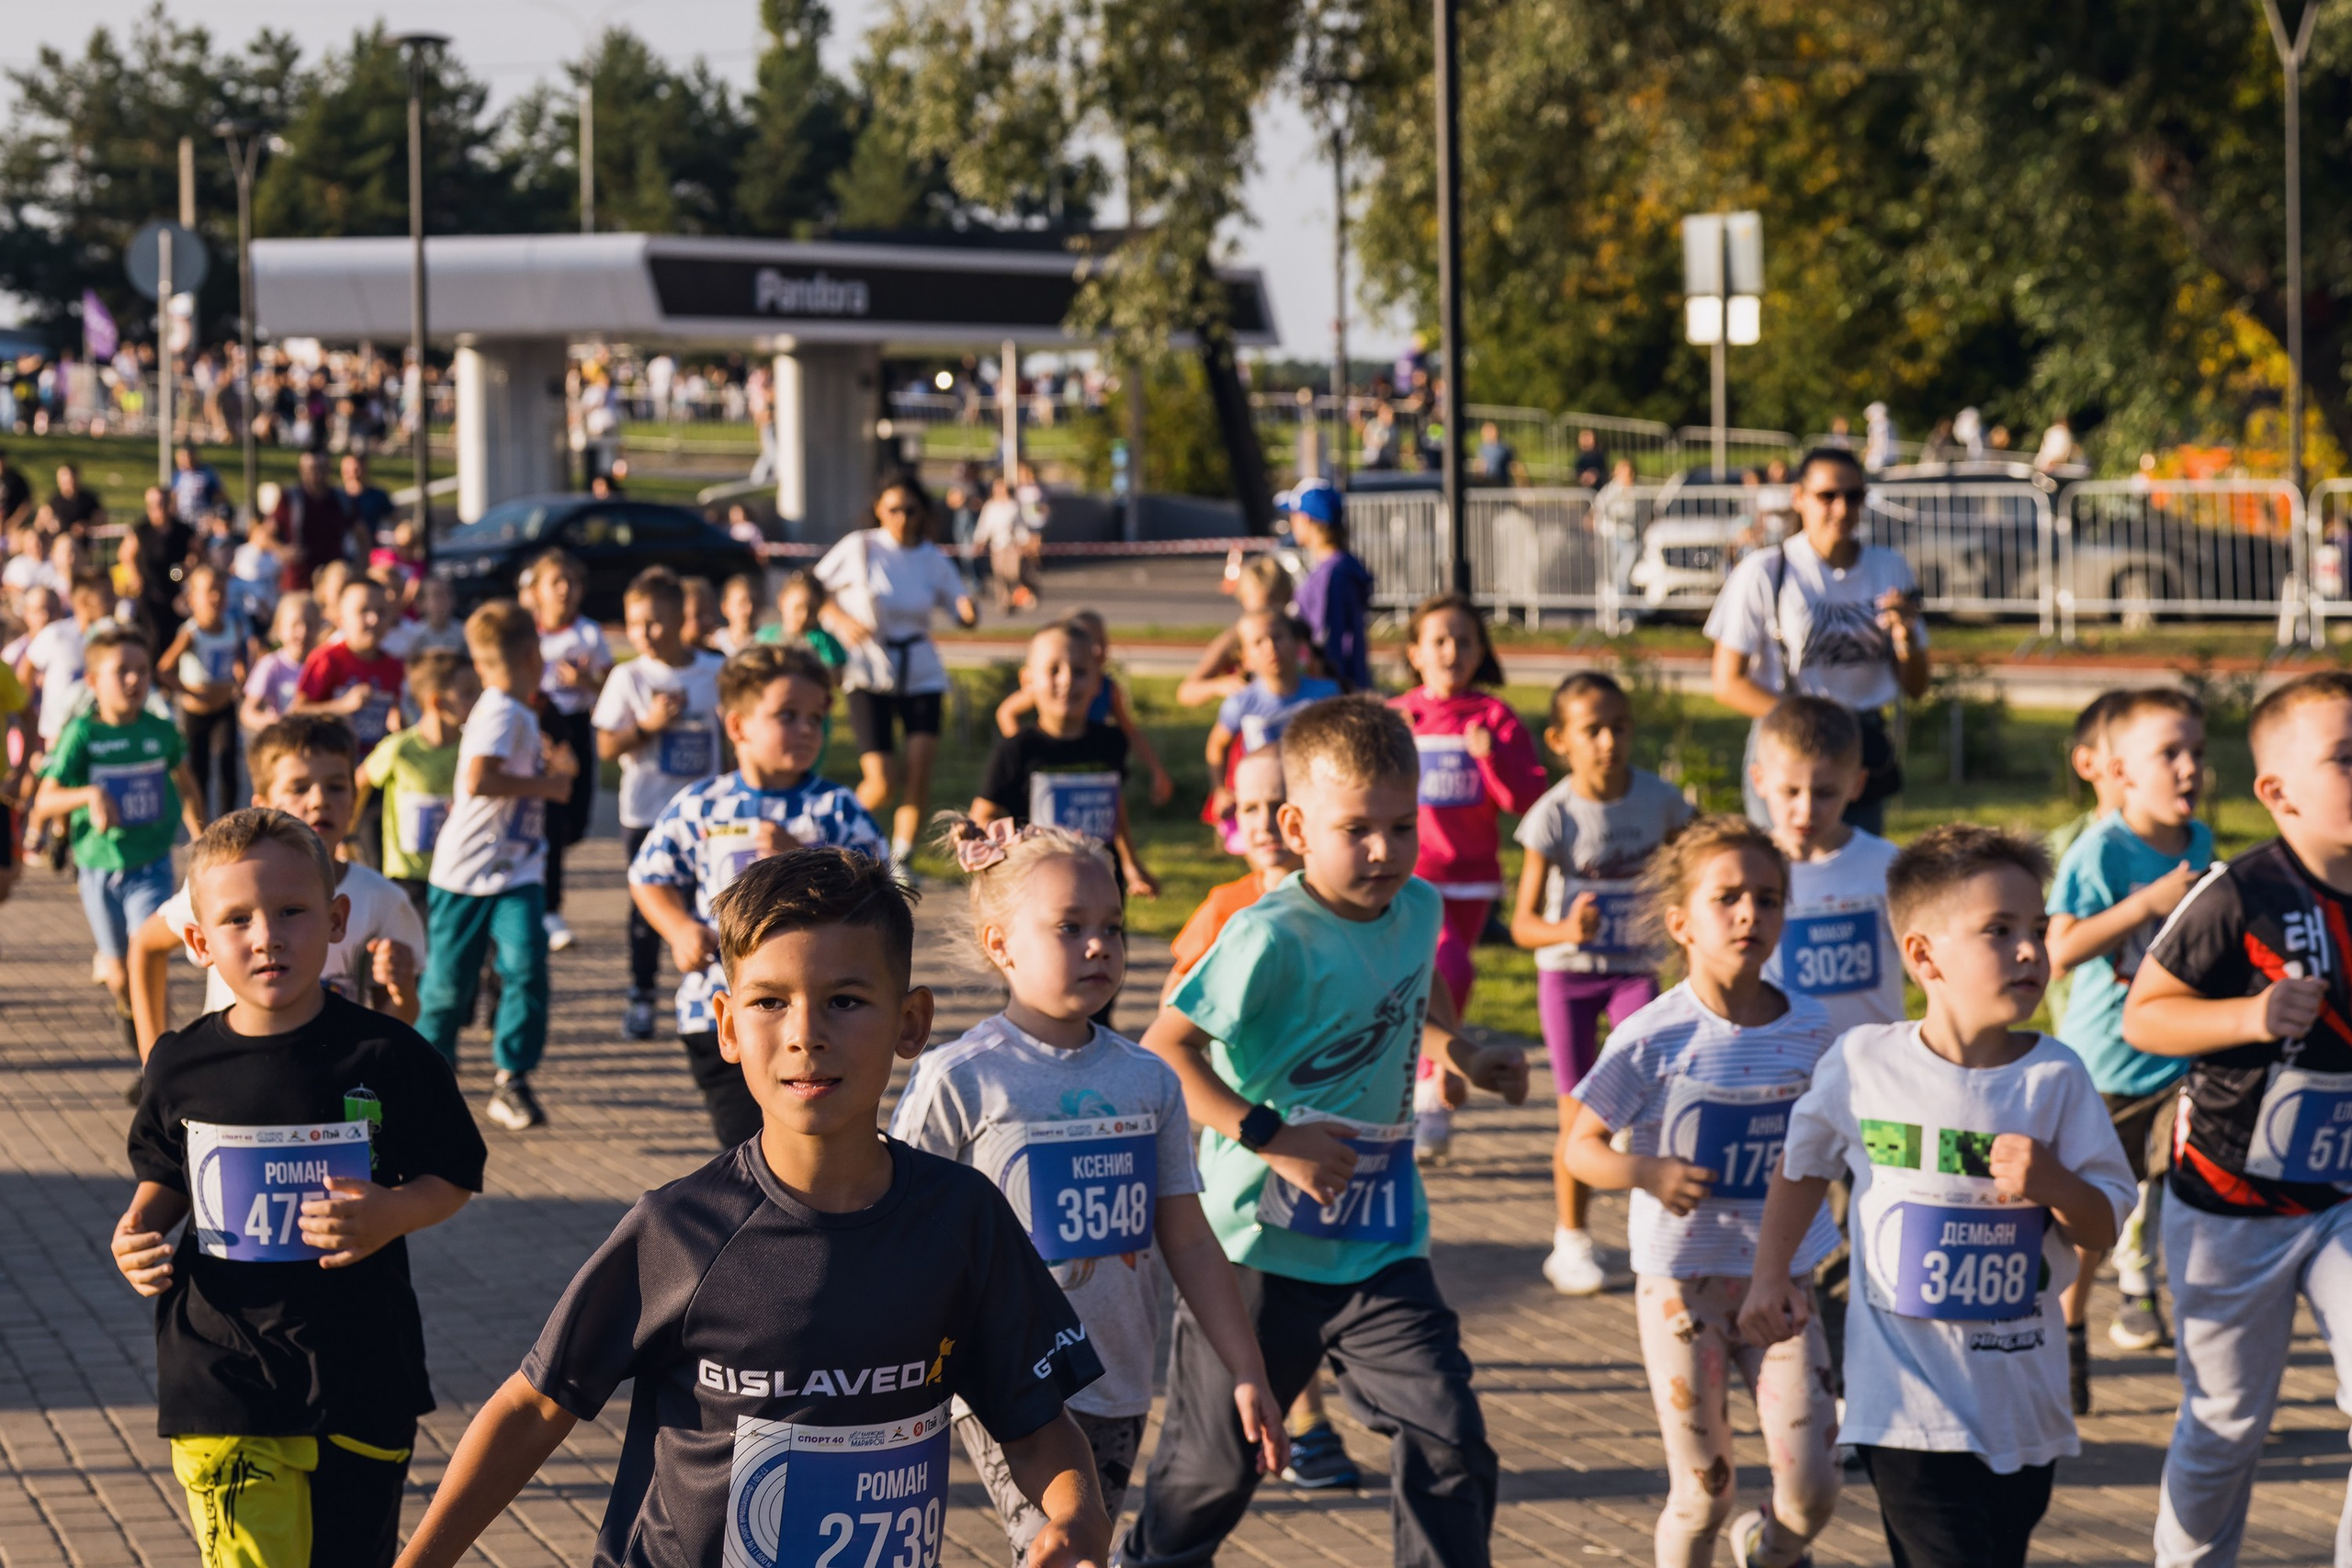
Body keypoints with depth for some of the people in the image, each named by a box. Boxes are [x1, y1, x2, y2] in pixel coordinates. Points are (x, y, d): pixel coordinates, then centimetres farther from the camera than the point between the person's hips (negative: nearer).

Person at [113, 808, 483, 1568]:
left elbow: (455, 1176, 2)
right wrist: (139, 1230, -4)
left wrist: (391, 1214, -17)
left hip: (363, 1382, 1)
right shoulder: (182, 1065, -1)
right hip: (223, 1384, 0)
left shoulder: (384, 1056, -6)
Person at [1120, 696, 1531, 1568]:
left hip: (1381, 1247, 5)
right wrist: (1269, 1137, -26)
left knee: (1448, 1440, -7)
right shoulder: (1272, 939, -20)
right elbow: (1162, 1051, -21)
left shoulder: (1417, 910, 2)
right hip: (1261, 1248, -5)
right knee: (1209, 1468, 9)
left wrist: (1462, 1055, 12)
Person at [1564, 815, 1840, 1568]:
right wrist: (1648, 1172, -24)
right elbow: (1581, 1147, -6)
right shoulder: (1654, 1038, -12)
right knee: (1701, 1493, 3)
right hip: (1682, 1280, -3)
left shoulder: (1810, 1028, -2)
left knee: (1811, 1489, -3)